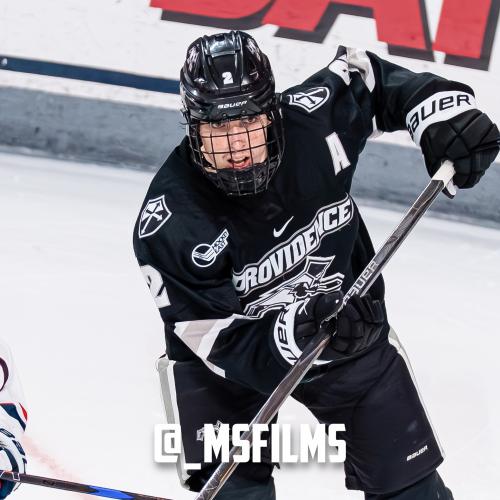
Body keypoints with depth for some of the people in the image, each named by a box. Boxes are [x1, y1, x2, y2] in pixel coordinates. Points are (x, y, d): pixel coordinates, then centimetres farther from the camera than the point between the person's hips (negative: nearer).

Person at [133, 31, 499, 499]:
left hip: (346, 319, 3)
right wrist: (293, 335, -46)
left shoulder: (314, 118, -25)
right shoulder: (169, 223, -31)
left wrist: (440, 107, -16)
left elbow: (367, 75, -2)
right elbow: (223, 343, -29)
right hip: (230, 352, -3)